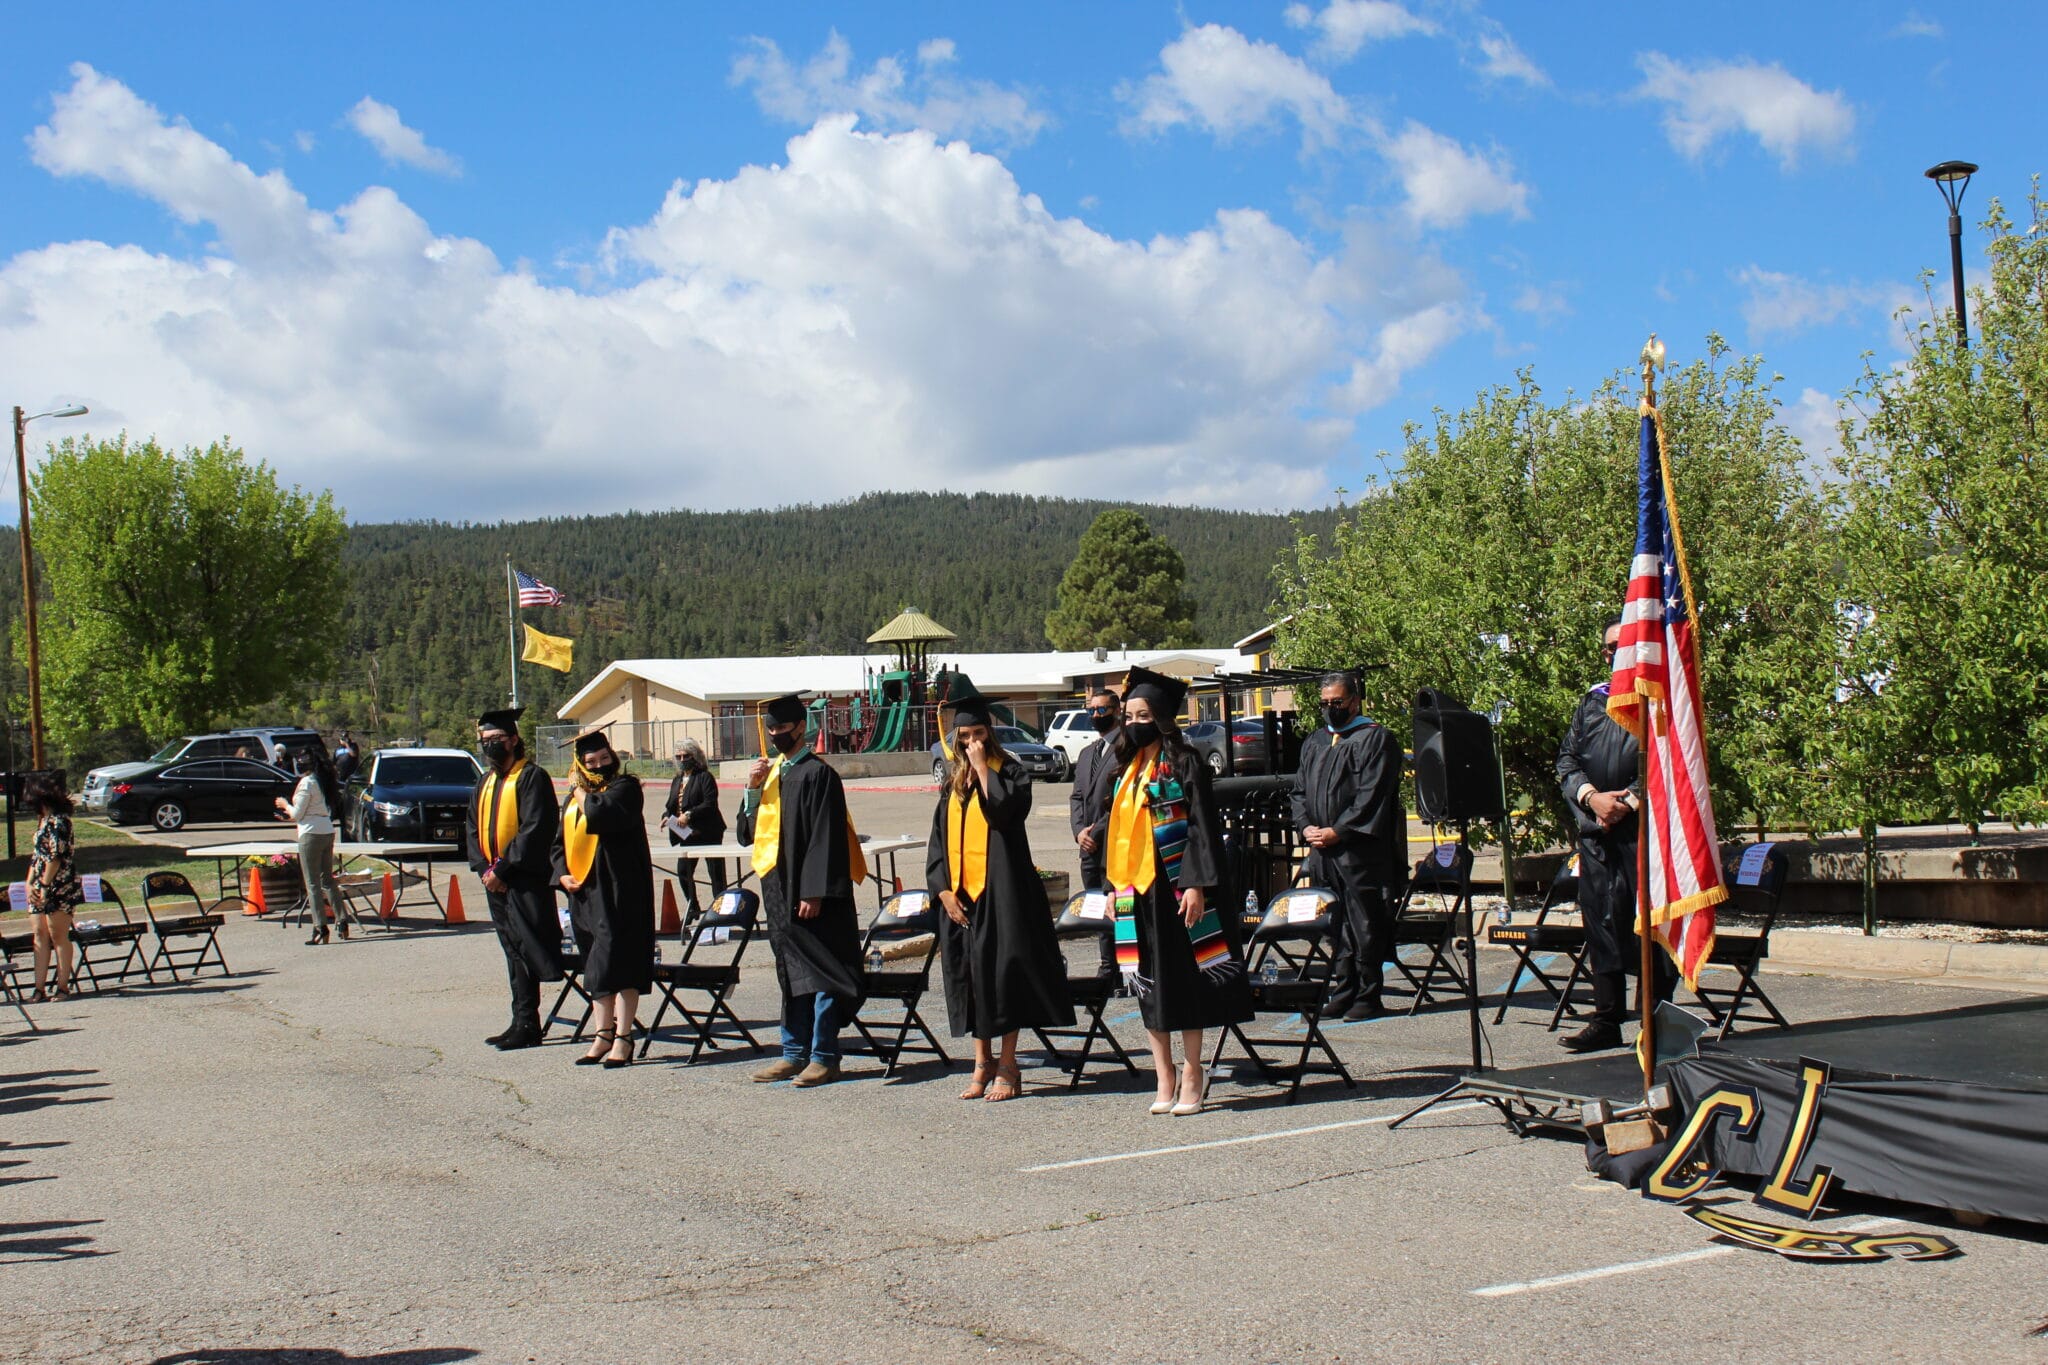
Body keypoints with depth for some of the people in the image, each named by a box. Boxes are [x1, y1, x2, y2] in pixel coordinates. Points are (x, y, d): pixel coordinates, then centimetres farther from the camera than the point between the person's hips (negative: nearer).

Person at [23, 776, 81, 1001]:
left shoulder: (58, 821, -12)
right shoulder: (42, 821, 16)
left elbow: (55, 857, -17)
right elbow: (36, 855, 17)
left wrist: (44, 887, -15)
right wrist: (30, 884, 6)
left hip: (59, 887, -9)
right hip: (40, 889, 9)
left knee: (58, 936, -3)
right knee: (40, 935, 5)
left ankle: (63, 986, 3)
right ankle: (40, 988, 5)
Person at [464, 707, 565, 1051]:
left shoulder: (532, 777, -9)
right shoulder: (486, 781, 17)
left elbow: (534, 829, -17)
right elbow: (473, 827, 15)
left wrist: (501, 867, -18)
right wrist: (484, 867, -1)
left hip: (525, 880, -8)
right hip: (496, 880, 8)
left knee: (525, 951, -9)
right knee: (513, 952, 10)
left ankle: (526, 1025, -7)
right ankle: (523, 1023, 14)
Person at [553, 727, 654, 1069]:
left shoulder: (625, 787, -4)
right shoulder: (573, 797, 17)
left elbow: (602, 816, -23)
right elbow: (559, 841, 19)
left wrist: (583, 793, -5)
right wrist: (562, 873, 1)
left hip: (618, 892, -7)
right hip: (584, 891, 7)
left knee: (617, 962, -9)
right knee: (596, 967, 11)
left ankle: (622, 1038, -7)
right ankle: (603, 1035, 16)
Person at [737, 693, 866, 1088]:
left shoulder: (817, 774, -10)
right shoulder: (771, 771, 14)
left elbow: (826, 837, -16)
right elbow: (749, 832, 14)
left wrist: (814, 892, -20)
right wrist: (753, 789, -2)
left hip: (809, 892, -8)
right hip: (778, 890, 8)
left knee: (819, 972, -3)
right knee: (790, 973, 12)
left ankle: (823, 1057, 1)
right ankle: (795, 1053, 18)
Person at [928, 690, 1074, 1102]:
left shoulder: (1010, 773, 0)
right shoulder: (953, 783, 14)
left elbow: (1003, 811, -20)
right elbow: (938, 839, 12)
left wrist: (983, 768, -12)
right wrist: (943, 889, 0)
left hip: (1001, 889, -5)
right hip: (959, 893, 5)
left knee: (1000, 969, -5)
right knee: (967, 973, 7)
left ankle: (1007, 1066, 2)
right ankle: (983, 1062, 16)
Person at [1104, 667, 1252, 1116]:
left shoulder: (1183, 763, -5)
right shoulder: (1127, 768, 14)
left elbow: (1202, 826, -10)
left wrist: (1196, 884, -17)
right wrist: (1113, 884, 14)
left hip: (1174, 886, -6)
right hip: (1135, 889, 6)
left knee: (1183, 978, -1)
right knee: (1147, 981, 7)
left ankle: (1192, 1072, 8)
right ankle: (1164, 1079, 12)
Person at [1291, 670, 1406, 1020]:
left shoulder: (1375, 739, -3)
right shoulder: (1314, 743, 19)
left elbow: (1372, 796, -11)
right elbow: (1300, 789, 19)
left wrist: (1338, 831, -15)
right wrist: (1305, 826, 0)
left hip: (1360, 851, -6)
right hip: (1322, 850, 6)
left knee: (1364, 926, -3)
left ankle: (1367, 997, 3)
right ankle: (1342, 992, 14)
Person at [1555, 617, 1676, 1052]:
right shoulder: (1592, 701, 16)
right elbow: (1566, 759, 10)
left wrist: (1630, 802, -18)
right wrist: (1592, 796, -8)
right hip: (1596, 833, 5)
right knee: (1602, 924, 6)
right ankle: (1607, 1021, 12)